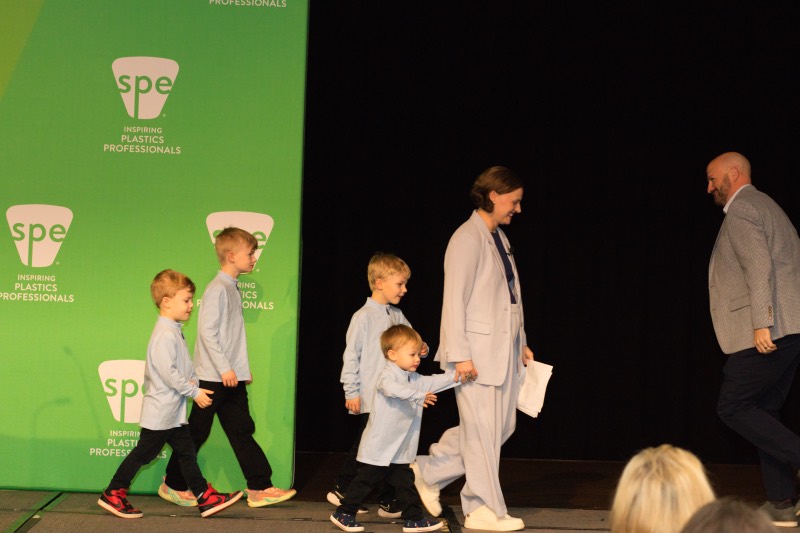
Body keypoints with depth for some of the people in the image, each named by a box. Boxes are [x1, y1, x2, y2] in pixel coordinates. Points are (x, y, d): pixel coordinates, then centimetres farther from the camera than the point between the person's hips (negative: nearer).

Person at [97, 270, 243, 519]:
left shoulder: (174, 332, 12)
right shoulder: (164, 335, -20)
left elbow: (185, 366, 18)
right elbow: (168, 373, -25)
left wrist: (194, 381, -1)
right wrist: (194, 392, -19)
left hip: (174, 411, 10)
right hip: (160, 411, -10)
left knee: (186, 451, 10)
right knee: (144, 453, -1)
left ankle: (206, 498, 12)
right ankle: (112, 494, 10)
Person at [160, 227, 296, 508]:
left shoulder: (233, 288, 13)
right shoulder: (217, 289, -15)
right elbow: (207, 331, -20)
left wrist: (243, 368, 18)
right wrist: (224, 368, -21)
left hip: (233, 377, 9)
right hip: (213, 377, -9)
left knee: (242, 430, 6)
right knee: (197, 432, 2)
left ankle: (260, 488, 6)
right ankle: (173, 485, 15)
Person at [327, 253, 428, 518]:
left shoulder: (397, 316, 11)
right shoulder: (364, 317, -10)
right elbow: (351, 355, -10)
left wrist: (421, 349, -2)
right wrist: (351, 392, -11)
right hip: (371, 398, -7)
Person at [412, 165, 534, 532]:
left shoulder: (499, 239, 15)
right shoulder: (468, 238, -12)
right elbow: (454, 300, -15)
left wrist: (521, 343, 18)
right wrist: (460, 355, -18)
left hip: (503, 350, 9)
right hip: (477, 352, -9)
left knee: (502, 425, 12)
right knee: (482, 429, -2)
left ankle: (430, 471, 24)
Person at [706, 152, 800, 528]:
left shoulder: (741, 209, -7)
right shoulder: (767, 207, 23)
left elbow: (759, 265, -20)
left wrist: (761, 323, -25)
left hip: (767, 332, -10)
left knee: (733, 407, -6)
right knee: (763, 411, 12)